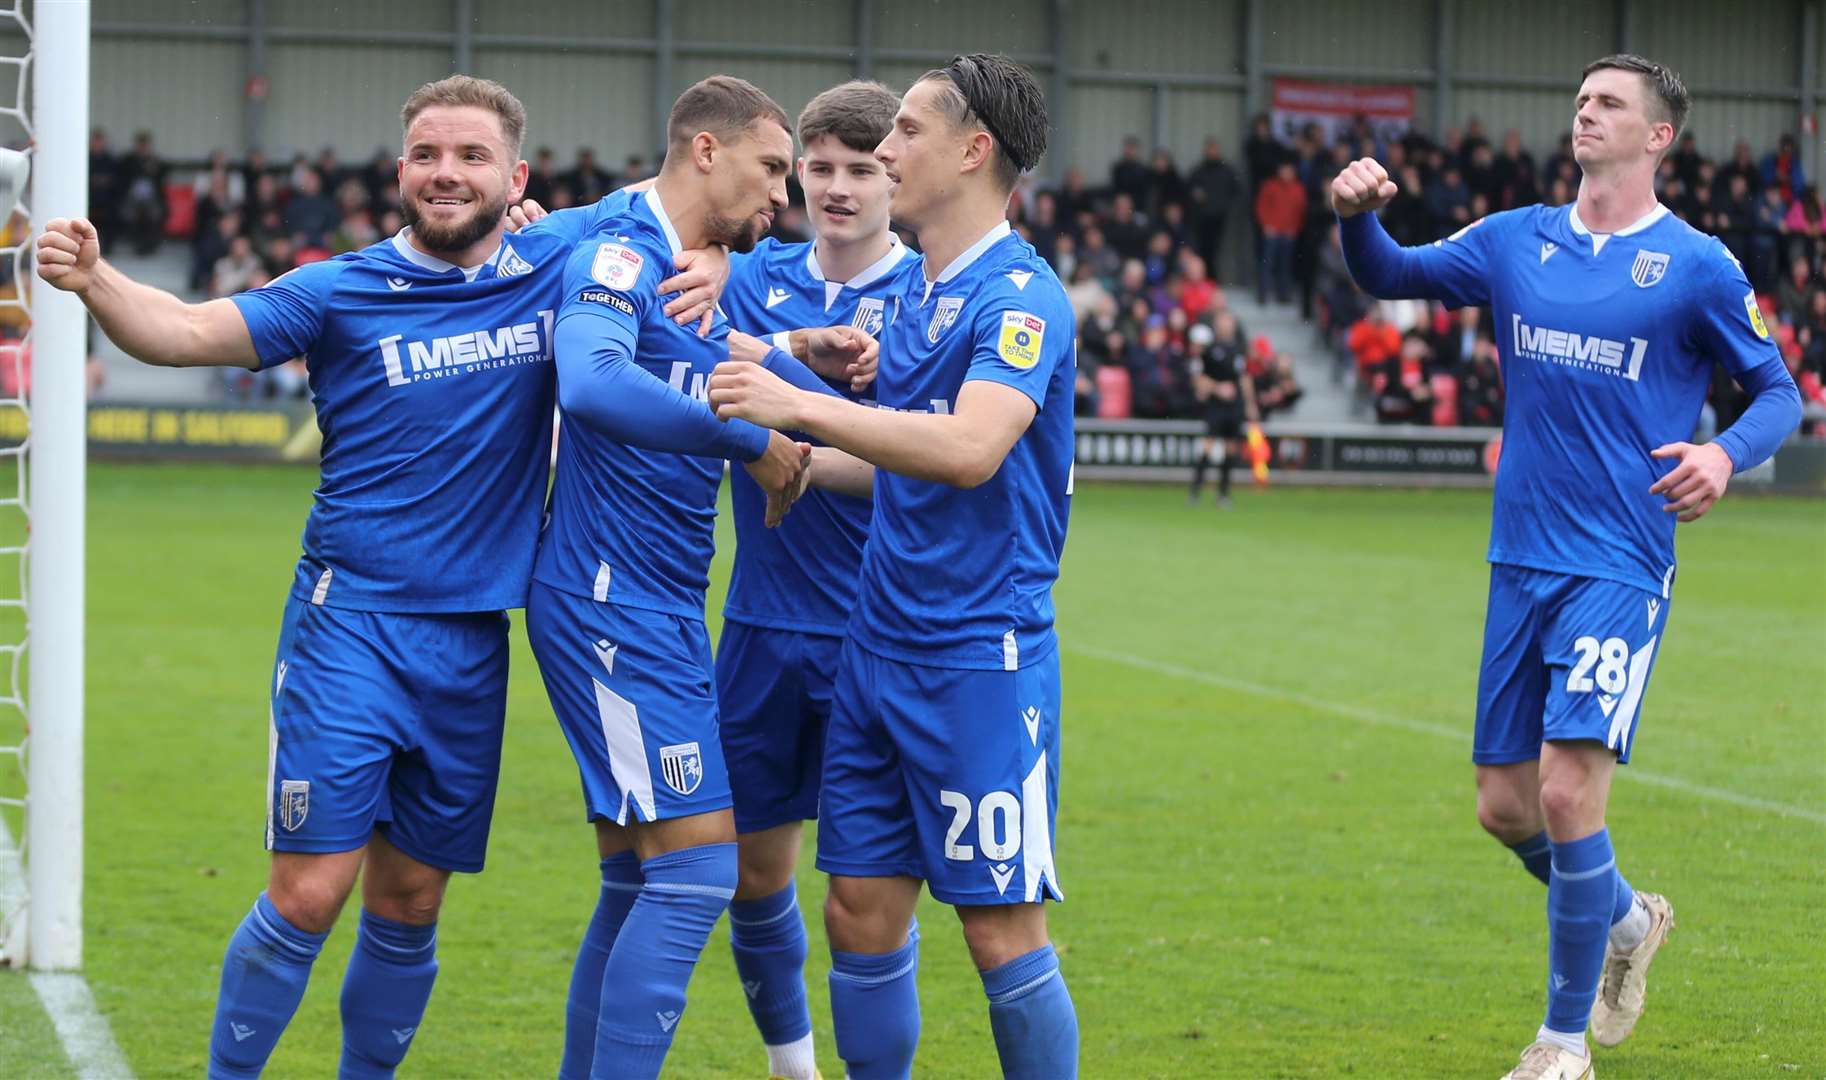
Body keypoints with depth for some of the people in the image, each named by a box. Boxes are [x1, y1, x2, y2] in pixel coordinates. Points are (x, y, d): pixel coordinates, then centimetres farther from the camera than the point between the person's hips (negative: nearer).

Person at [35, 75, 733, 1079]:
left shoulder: (559, 263, 4)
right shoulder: (342, 292, -4)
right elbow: (187, 330, -12)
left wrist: (701, 267, -3)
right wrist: (94, 280, -31)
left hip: (472, 645, 3)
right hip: (351, 626, -3)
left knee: (410, 904, 11)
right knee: (308, 894, -10)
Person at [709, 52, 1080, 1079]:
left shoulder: (1021, 295, -13)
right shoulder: (916, 291, 14)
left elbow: (970, 450, -29)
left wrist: (800, 406, -28)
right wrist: (795, 455, 12)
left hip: (981, 659, -8)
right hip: (881, 648, 8)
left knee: (1002, 927, -4)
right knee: (861, 910, 8)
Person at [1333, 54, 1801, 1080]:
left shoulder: (1698, 265, -3)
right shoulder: (1517, 241, 9)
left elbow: (1782, 392, 3)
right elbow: (1393, 274, 14)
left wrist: (1727, 455, -18)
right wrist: (1360, 214, -8)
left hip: (1620, 571, -5)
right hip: (1523, 563, 5)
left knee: (1568, 794, -15)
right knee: (1505, 805, 8)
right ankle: (1628, 920, 39)